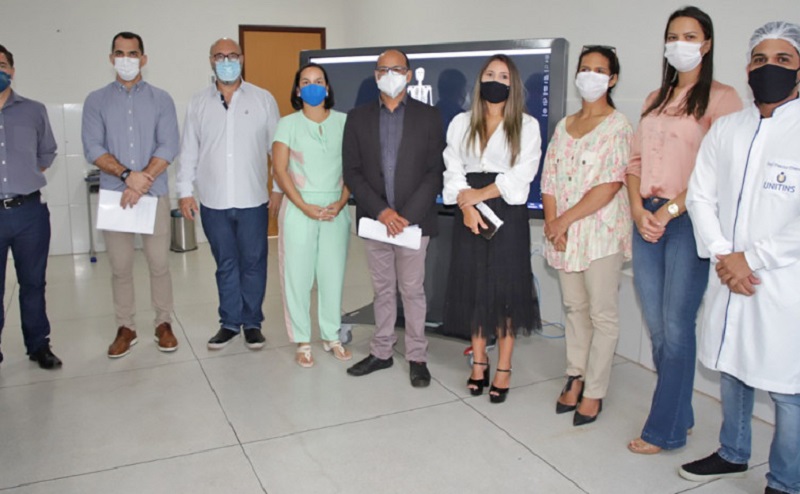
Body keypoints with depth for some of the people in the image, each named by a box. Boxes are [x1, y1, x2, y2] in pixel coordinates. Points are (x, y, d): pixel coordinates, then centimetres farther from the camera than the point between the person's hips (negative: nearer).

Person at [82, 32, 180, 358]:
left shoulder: (160, 99, 6)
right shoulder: (96, 101, 7)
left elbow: (169, 147, -4)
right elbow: (92, 149, -3)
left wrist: (142, 181, -15)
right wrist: (127, 175, -16)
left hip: (155, 194, -1)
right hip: (113, 195, 1)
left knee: (159, 263, 2)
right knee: (120, 267, 6)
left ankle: (163, 323, 17)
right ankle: (126, 328, 19)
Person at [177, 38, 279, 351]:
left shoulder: (263, 99, 1)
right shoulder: (198, 103, 7)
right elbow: (189, 151, 8)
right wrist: (185, 190, 3)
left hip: (253, 200, -1)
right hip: (213, 202, 2)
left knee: (253, 263, 7)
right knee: (225, 264, 12)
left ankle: (252, 322, 21)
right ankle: (230, 322, 24)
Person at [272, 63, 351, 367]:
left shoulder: (343, 122, 6)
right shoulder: (288, 124, 2)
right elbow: (280, 170, -4)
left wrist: (341, 203, -10)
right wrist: (305, 207, -13)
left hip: (336, 209, 1)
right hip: (299, 208, -1)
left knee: (333, 274, 5)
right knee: (298, 275, 2)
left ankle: (332, 337, 20)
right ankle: (302, 342, 14)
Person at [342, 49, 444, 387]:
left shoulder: (428, 116, 0)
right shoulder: (358, 117, 5)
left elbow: (435, 172, -4)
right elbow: (351, 172, 0)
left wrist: (407, 216, -13)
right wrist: (381, 211, -12)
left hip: (413, 220, -2)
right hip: (374, 220, 2)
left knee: (412, 290, 5)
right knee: (382, 290, 13)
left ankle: (417, 357, 18)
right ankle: (381, 352, 26)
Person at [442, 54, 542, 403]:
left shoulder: (527, 125, 4)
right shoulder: (461, 123, 11)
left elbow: (522, 173, -8)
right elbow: (453, 170, 2)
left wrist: (481, 193, -13)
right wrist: (466, 205, -14)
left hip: (508, 214, -2)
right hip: (469, 214, 3)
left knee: (506, 288, 0)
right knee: (473, 286, 6)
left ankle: (504, 369, 9)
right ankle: (478, 362, 18)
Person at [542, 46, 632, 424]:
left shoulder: (618, 126, -5)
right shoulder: (564, 125, 13)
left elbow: (610, 186, -14)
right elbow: (549, 178, 9)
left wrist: (564, 219, -14)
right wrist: (552, 222, -6)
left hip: (601, 232, -6)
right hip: (564, 234, 6)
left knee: (602, 315, 1)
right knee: (574, 308, 14)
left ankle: (593, 392, 10)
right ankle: (575, 379, 25)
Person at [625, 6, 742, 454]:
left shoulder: (722, 97, -3)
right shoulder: (655, 100, 17)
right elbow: (636, 160, 13)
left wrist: (672, 208, -16)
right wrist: (639, 209, -3)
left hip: (689, 220, -6)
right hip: (648, 220, 6)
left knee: (676, 327, -3)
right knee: (657, 327, 10)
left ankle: (665, 430, 10)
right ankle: (681, 415, 26)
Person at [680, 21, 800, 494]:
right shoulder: (726, 129, 9)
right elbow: (701, 195, 7)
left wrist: (751, 259, -14)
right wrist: (723, 256, -6)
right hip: (728, 276, 5)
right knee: (732, 367, 18)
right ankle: (733, 454, 38)